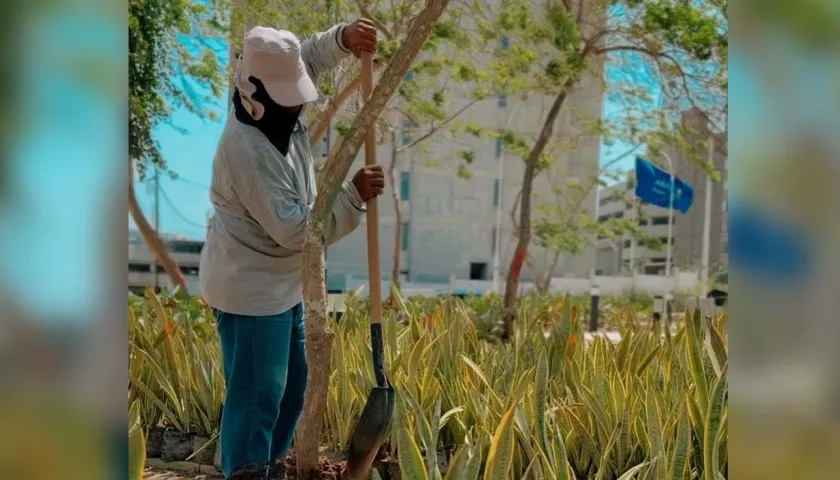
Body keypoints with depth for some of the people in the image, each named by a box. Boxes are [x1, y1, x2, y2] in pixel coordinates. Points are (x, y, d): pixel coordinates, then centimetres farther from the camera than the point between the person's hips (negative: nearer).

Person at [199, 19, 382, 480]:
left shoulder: (278, 110, -3)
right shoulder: (248, 152, -29)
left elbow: (309, 57, 14)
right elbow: (294, 229, -29)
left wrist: (344, 36, -6)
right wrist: (354, 196, -26)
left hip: (281, 283, 10)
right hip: (251, 288, -10)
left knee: (292, 382, 21)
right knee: (257, 392, 1)